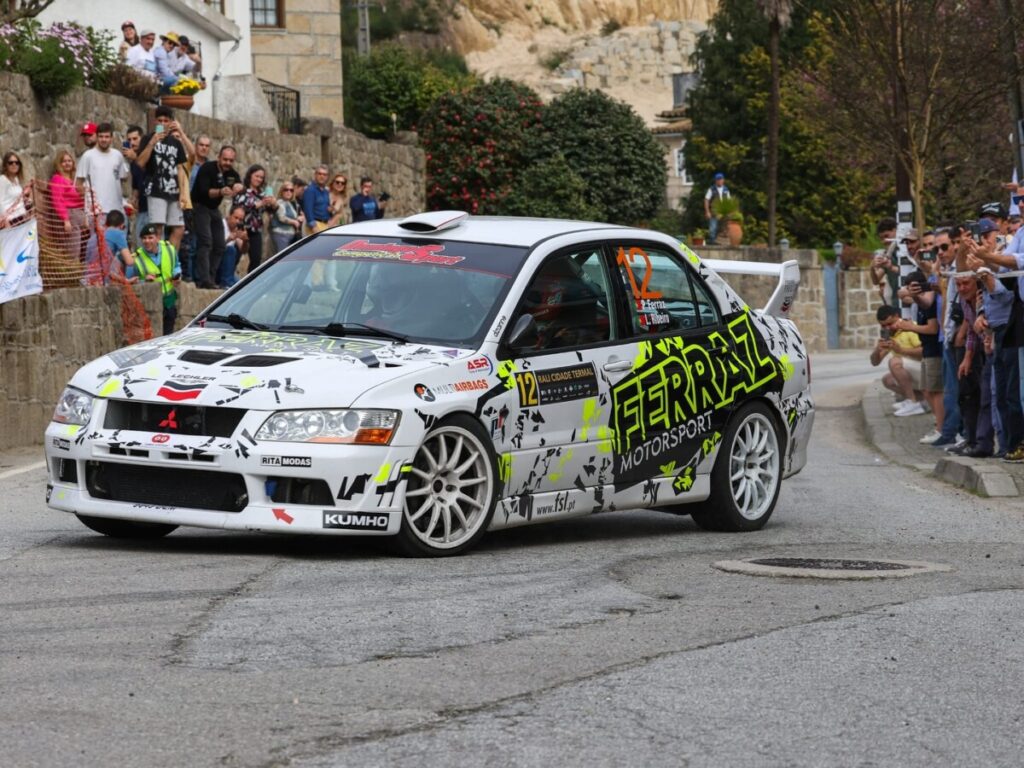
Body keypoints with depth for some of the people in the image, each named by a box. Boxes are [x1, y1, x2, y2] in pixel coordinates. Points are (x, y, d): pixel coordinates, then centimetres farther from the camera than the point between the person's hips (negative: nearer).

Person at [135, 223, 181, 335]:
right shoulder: (137, 259, -16)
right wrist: (145, 281, -28)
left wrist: (177, 275, -4)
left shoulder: (169, 249, -3)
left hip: (169, 302, 5)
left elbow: (176, 265, 17)